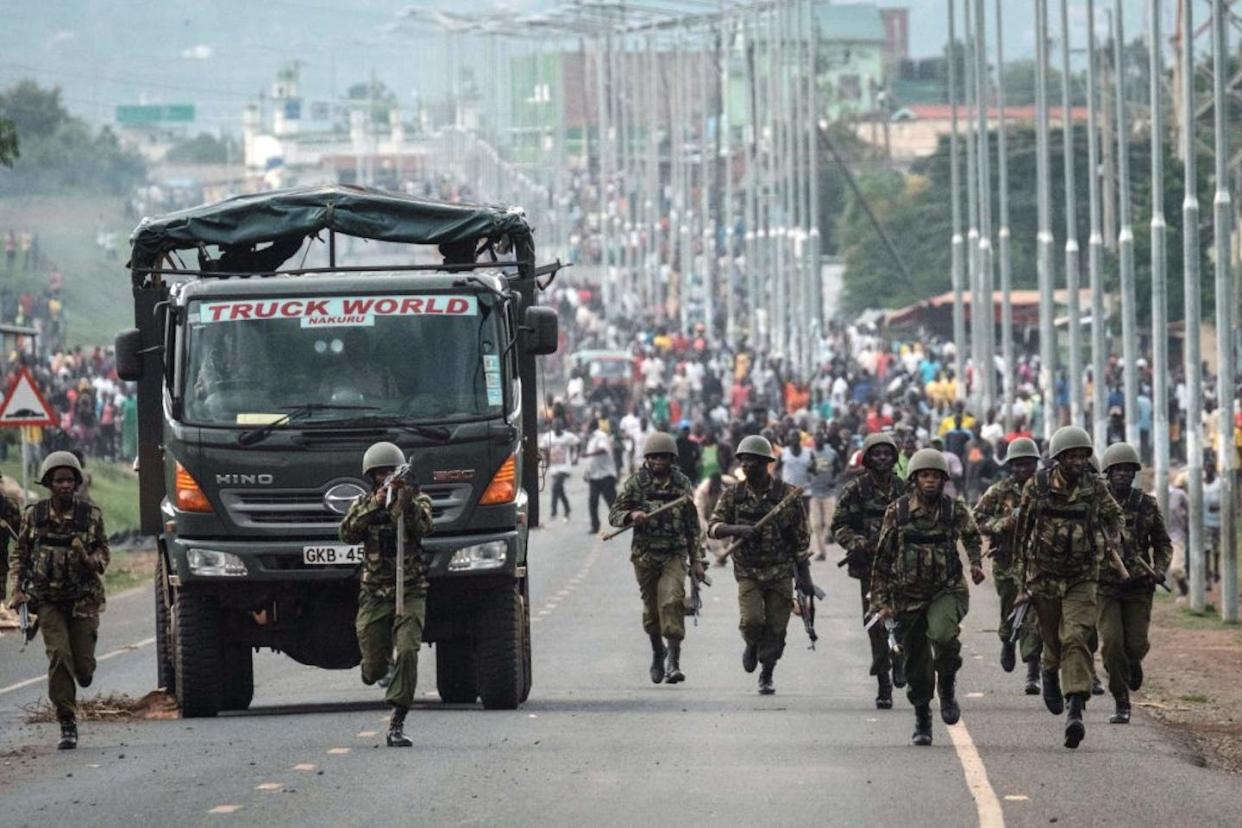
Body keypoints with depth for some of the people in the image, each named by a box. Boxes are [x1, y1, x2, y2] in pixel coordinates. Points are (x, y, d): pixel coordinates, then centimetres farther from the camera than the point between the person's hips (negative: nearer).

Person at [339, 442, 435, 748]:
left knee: (407, 651, -20)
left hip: (410, 592, -2)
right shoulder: (363, 504, 9)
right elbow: (348, 534, -10)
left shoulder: (417, 499, 5)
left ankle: (397, 724, -18)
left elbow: (425, 527, -16)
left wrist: (406, 502, -30)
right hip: (374, 593, 2)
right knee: (373, 671, 0)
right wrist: (374, 505, -20)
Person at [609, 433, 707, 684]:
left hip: (675, 554, -1)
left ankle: (673, 660, -20)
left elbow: (692, 524, 13)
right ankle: (657, 651, 33)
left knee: (672, 601, -18)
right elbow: (614, 514, 1)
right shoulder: (636, 482, 2)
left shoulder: (682, 483, 7)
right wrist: (631, 515, -21)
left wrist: (696, 560, 11)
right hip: (645, 555, 1)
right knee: (651, 607, 8)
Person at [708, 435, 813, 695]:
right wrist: (737, 529, -25)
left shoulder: (787, 495, -3)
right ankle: (752, 645, 19)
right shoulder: (733, 495, 1)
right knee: (751, 620, -16)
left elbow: (801, 539, 1)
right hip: (748, 572, 0)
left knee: (775, 628, 0)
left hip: (781, 573, 0)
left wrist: (804, 577, 0)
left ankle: (767, 676, 20)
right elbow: (713, 527, -5)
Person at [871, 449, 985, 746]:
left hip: (947, 591, -1)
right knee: (917, 665, 6)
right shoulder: (897, 512, -1)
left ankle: (947, 685, -4)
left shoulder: (955, 510, 0)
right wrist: (881, 601, 0)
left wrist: (976, 564, 6)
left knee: (942, 633, -31)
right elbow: (882, 558, 4)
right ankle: (922, 722, 24)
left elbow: (971, 535, 23)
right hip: (908, 596, 1)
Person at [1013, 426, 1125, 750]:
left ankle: (1075, 712, -25)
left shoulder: (1095, 487, -2)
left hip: (1082, 577, -1)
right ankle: (1049, 671, 48)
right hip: (1044, 575, 1)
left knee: (1076, 639, -17)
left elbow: (1113, 514, 19)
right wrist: (1022, 584, 5)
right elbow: (1022, 534, 3)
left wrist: (1114, 534, -6)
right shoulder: (1037, 487, -5)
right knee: (1053, 642, 10)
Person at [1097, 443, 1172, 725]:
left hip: (1138, 585, 1)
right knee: (1112, 643, -14)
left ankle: (1133, 662, 32)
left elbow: (1163, 543, 9)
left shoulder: (1147, 504, 2)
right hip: (1105, 586, -1)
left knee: (1136, 644, -7)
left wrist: (1160, 570, -7)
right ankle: (1122, 705, -2)